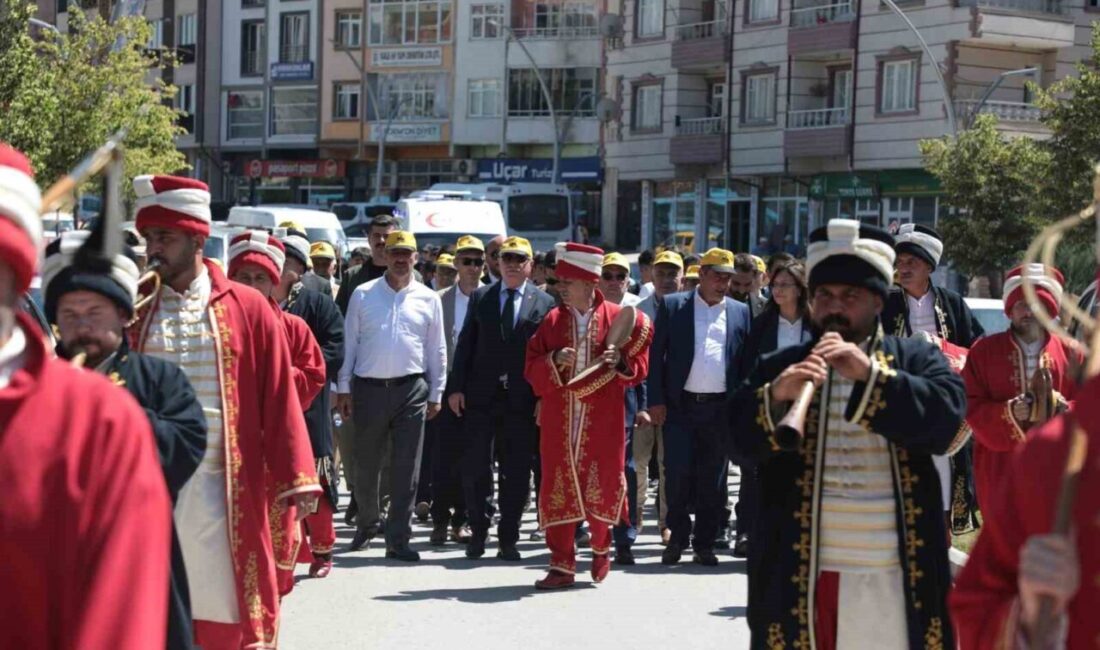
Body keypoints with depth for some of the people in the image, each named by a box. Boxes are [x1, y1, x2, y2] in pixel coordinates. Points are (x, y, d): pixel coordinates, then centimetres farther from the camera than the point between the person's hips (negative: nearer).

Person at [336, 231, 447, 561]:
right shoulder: (363, 295, 3)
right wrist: (344, 388, 1)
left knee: (406, 469, 0)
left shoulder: (428, 299, 6)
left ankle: (397, 539, 5)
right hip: (369, 388, 0)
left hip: (411, 389, 0)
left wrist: (436, 394, 6)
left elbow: (437, 350, 9)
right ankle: (368, 522, 32)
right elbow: (349, 343, 4)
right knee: (365, 465, 9)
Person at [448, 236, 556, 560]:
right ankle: (479, 531, 17)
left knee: (517, 472, 3)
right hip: (481, 396, 1)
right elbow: (465, 345, 6)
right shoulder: (481, 297, 8)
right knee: (475, 467, 3)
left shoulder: (544, 303, 3)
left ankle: (508, 539, 12)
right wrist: (456, 387, -1)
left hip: (522, 399, -1)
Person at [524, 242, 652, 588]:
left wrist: (621, 361, -16)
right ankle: (562, 566, 8)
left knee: (602, 487, 4)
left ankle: (601, 547, 33)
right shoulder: (552, 321, 6)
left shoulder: (620, 319, 0)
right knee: (558, 490, 1)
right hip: (559, 422, 2)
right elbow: (531, 368, 5)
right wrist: (554, 361, -13)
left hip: (602, 422, -2)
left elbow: (639, 367, 3)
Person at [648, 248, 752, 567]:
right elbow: (656, 355, 3)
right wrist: (656, 400, -5)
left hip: (721, 409, 1)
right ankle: (678, 537, 14)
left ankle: (704, 544, 14)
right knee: (678, 474, -3)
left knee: (713, 480, 5)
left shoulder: (740, 312, 9)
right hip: (680, 406, -1)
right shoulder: (673, 306, 5)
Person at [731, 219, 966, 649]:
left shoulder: (916, 359, 8)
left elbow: (946, 419, -10)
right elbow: (739, 439, -1)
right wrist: (775, 397, -20)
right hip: (798, 573, 1)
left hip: (894, 576, -1)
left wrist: (870, 374, -19)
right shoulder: (781, 368, 12)